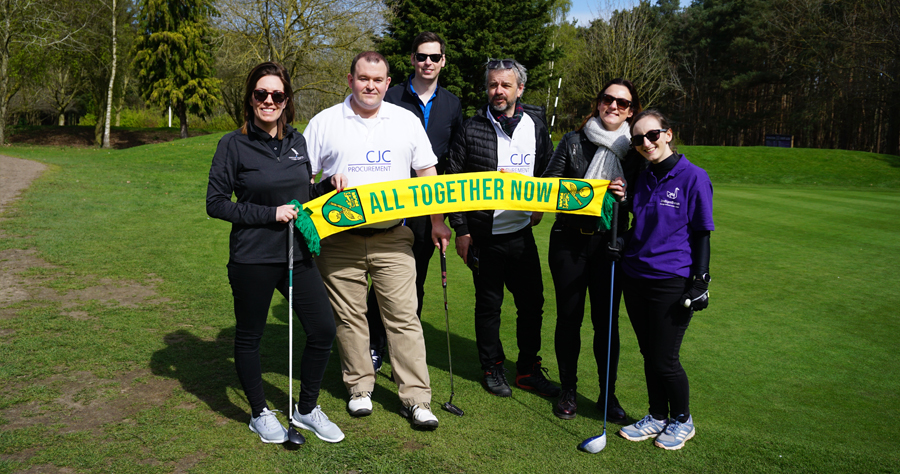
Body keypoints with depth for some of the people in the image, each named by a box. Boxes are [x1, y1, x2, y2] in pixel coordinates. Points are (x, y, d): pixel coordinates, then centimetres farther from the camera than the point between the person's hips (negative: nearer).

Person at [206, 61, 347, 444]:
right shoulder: (234, 145, -8)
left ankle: (307, 409, 26)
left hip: (297, 255, 5)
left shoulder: (297, 141, 7)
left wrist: (327, 186, -2)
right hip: (252, 259, -5)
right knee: (249, 337, 9)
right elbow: (215, 203, -9)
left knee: (323, 330, 5)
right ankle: (260, 414, 31)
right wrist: (270, 214, -16)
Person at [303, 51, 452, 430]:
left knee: (403, 316, -2)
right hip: (340, 238, 0)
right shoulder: (324, 123, 5)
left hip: (393, 237, 0)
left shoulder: (407, 121, 9)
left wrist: (437, 222, 8)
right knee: (349, 317, 6)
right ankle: (359, 387, 23)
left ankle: (416, 398, 5)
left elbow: (427, 174, 12)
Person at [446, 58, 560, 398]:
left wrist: (539, 206, 0)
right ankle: (493, 368, 25)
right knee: (488, 304, 8)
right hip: (483, 234, -3)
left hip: (521, 232, 3)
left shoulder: (536, 127, 5)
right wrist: (461, 230, -6)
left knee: (532, 302, 8)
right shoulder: (471, 130, -3)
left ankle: (528, 370, 24)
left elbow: (549, 173, 16)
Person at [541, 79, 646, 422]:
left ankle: (608, 394, 19)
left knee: (606, 320, 3)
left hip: (610, 243, 0)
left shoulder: (634, 150, 7)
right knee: (569, 317, 6)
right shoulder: (573, 142, 5)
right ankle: (568, 391, 22)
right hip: (569, 240, 0)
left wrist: (625, 195, -13)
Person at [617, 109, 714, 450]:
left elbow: (701, 234, -7)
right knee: (649, 354, 15)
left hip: (671, 282, -6)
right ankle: (657, 417, 31)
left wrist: (700, 283, -10)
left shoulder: (693, 177, -8)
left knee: (665, 360, 0)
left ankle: (682, 421, 23)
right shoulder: (642, 179, 9)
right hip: (636, 278, 6)